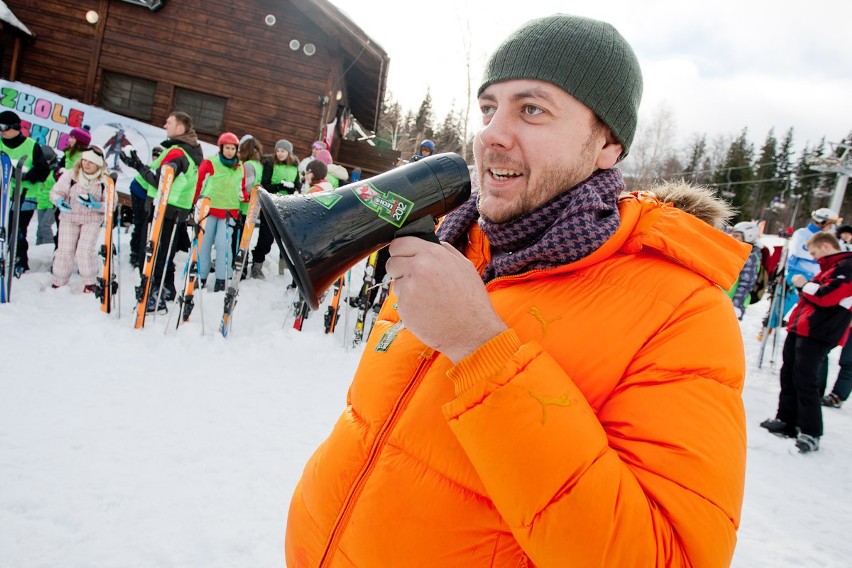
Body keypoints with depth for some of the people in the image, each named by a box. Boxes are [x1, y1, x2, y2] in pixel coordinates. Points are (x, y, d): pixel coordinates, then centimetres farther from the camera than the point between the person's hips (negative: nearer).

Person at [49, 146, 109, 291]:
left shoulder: (105, 180, -8)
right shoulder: (70, 175, -7)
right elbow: (55, 192, -2)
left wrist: (95, 205, -25)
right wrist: (60, 201, -24)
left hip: (92, 220, -1)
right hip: (69, 218, 1)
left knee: (86, 249, -14)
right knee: (65, 250, 1)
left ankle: (90, 282, 3)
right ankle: (59, 282, 18)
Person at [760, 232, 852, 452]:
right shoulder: (828, 267, 22)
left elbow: (827, 296, -19)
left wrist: (805, 285, -5)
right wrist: (803, 288, 8)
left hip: (817, 334, -10)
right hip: (800, 329, 10)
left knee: (805, 380, -9)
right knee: (788, 375, 12)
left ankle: (811, 433, -1)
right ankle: (787, 421, 22)